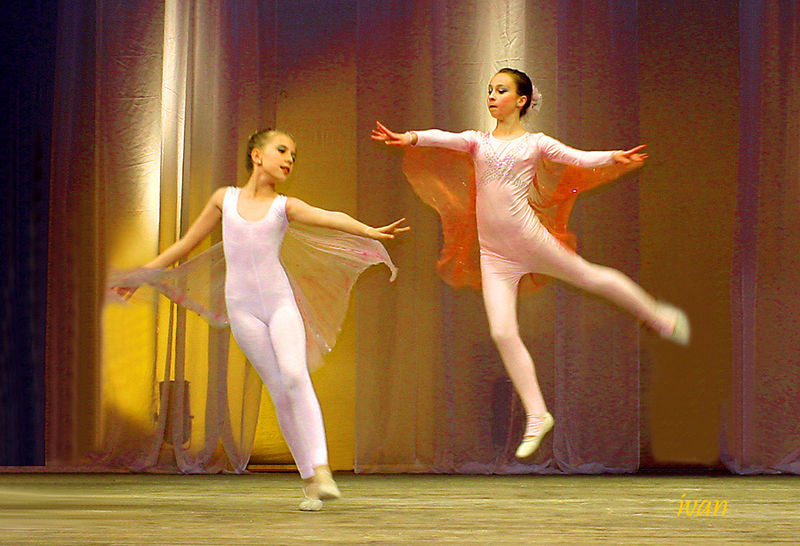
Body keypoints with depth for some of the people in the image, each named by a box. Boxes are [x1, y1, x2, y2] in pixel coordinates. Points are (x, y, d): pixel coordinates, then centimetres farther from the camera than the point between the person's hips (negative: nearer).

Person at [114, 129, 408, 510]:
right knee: (280, 390, -5)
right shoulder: (225, 199, 11)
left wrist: (370, 231, -30)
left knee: (295, 375, -22)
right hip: (242, 307, 0)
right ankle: (309, 480, -3)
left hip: (280, 301, 0)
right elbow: (187, 243, 20)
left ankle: (320, 469, -28)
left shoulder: (284, 206, 8)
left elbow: (329, 218, -10)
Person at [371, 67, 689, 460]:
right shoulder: (478, 141, 11)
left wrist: (613, 157, -30)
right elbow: (443, 138, -8)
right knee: (502, 332, -4)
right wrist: (410, 137, -29)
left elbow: (579, 158, -10)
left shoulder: (535, 143, 3)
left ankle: (659, 315, 37)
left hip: (528, 238, -3)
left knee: (588, 276, 9)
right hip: (492, 252, 3)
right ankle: (537, 416, 7)